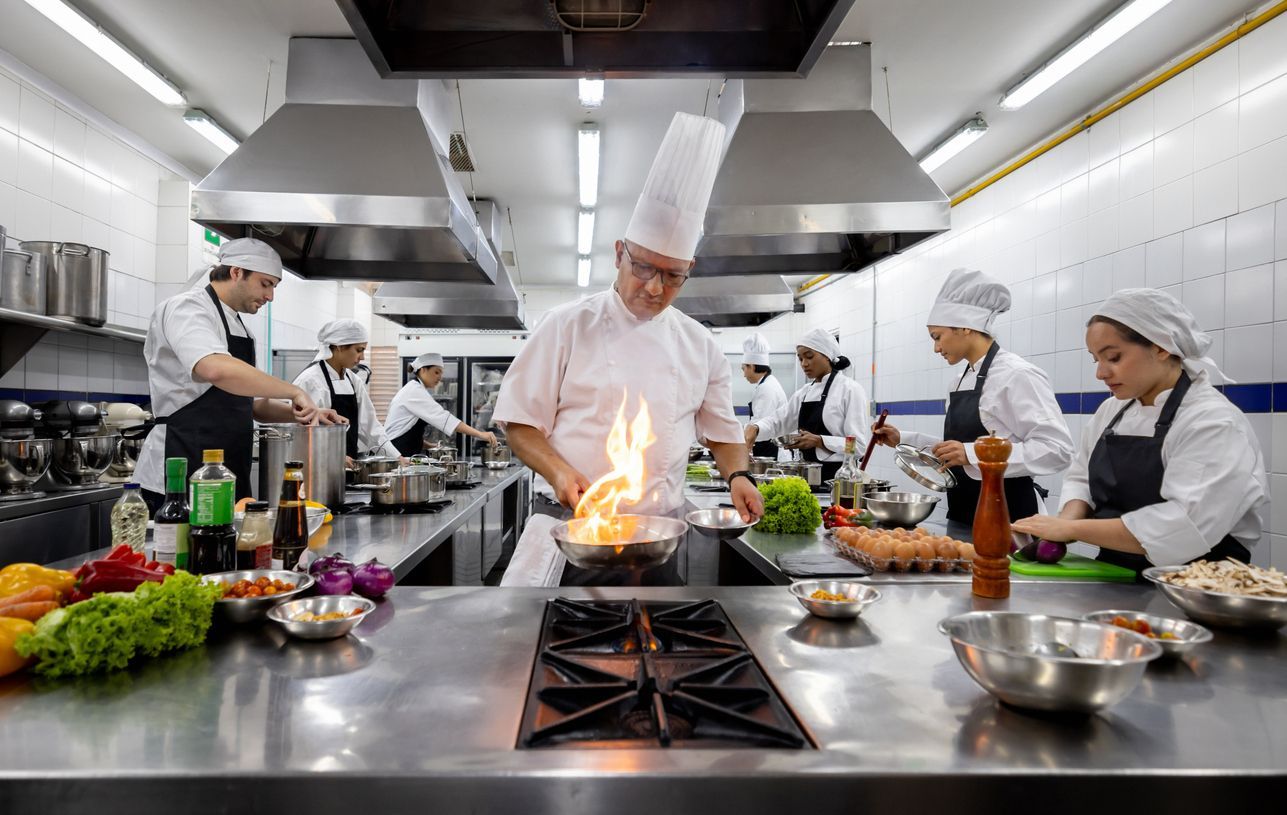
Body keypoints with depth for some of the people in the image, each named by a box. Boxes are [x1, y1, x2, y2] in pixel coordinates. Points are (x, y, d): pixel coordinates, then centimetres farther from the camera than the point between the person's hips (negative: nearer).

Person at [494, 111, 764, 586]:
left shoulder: (699, 345, 6)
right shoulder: (569, 326, -3)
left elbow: (720, 431, 15)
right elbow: (520, 422, -2)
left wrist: (738, 475, -4)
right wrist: (559, 472, -18)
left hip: (659, 534, 3)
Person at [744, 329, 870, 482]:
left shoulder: (850, 389, -9)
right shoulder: (805, 392, 13)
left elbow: (859, 444, -14)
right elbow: (778, 421, 7)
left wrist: (819, 441, -25)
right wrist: (754, 428, -13)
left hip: (838, 476, -6)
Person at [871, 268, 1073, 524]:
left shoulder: (1017, 375, -14)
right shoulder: (965, 379, 12)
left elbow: (1057, 449, -22)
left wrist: (973, 455, -30)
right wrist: (902, 439, 9)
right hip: (964, 516, 8)